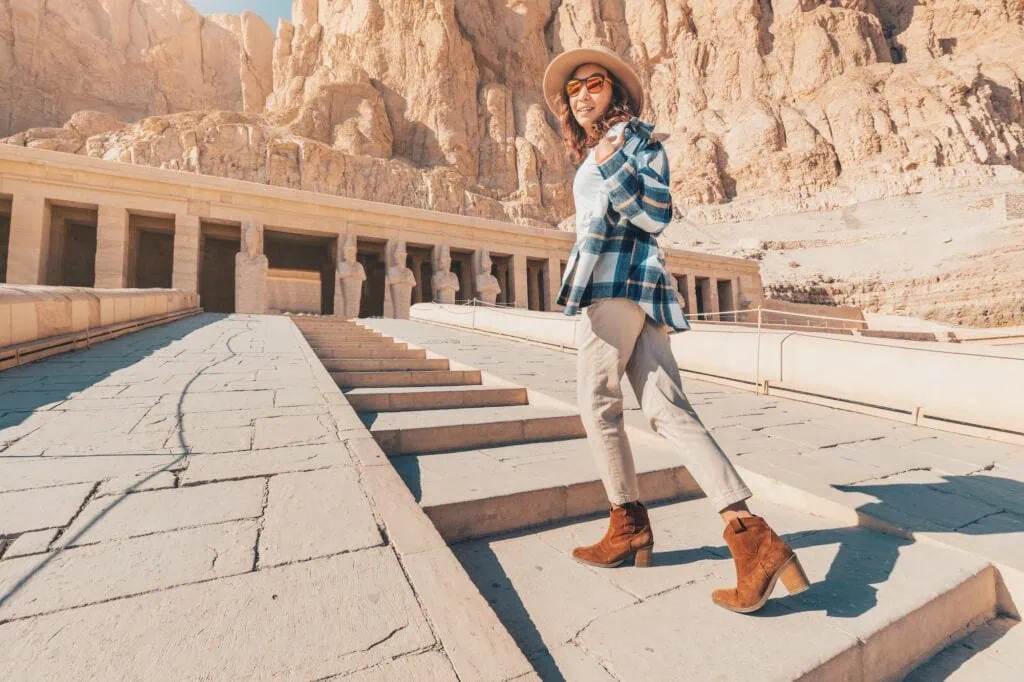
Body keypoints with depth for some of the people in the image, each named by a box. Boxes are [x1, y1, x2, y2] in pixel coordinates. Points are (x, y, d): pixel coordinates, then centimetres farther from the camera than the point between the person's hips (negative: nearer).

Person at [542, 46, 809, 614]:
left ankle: (629, 526, 12)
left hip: (617, 282, -8)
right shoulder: (590, 155, 29)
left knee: (598, 404, -2)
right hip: (618, 286, 8)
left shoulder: (636, 136, 5)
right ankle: (752, 536, -5)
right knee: (669, 411, -3)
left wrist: (613, 166, -13)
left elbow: (656, 216, -8)